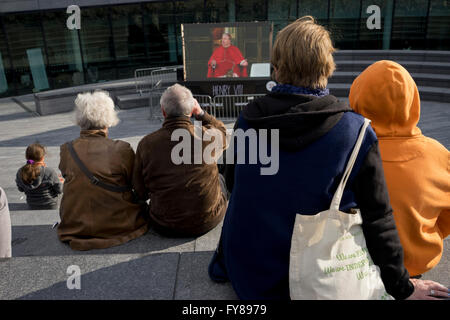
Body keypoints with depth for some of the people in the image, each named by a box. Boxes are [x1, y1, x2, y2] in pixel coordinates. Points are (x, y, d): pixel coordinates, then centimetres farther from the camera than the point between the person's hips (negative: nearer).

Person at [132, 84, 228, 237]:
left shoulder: (146, 144, -12)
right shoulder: (208, 136, -14)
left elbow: (141, 193, -1)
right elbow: (222, 130, 14)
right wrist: (200, 113, 13)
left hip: (165, 227, 1)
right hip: (208, 222, 0)